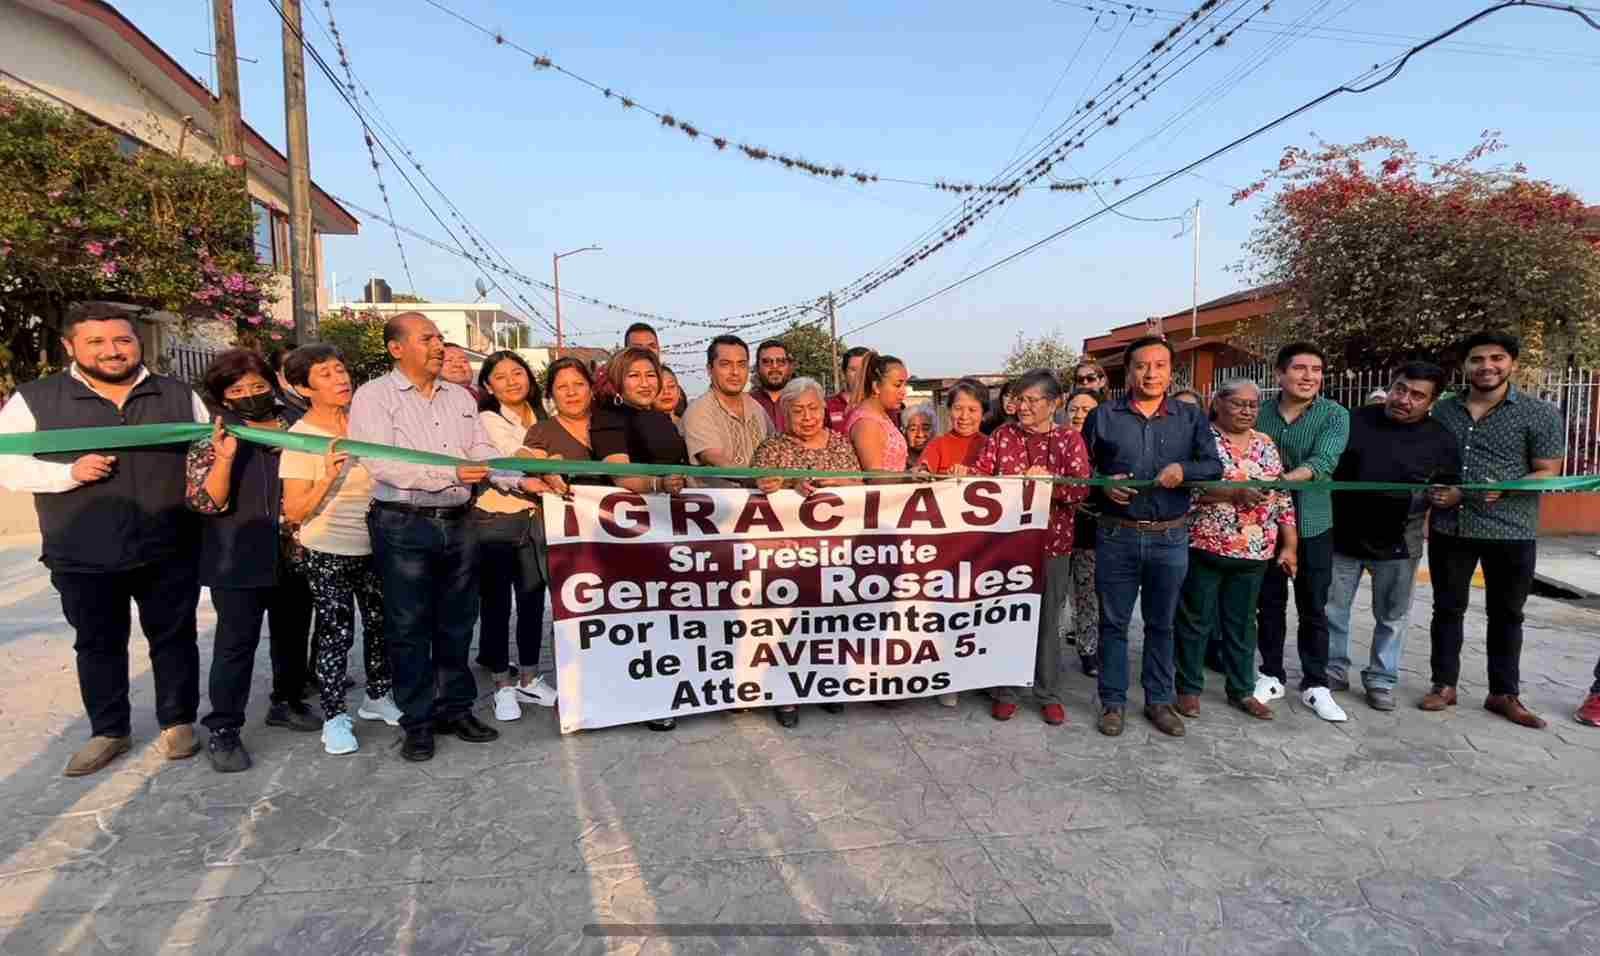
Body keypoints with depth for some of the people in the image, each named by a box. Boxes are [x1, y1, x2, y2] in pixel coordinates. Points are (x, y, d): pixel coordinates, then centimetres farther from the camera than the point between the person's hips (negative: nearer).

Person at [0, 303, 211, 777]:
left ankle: (178, 721, 27)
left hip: (169, 551, 0)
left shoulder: (179, 396, 3)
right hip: (84, 557, 0)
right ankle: (109, 731, 31)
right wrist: (69, 472, -18)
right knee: (97, 645, 14)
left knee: (173, 637, 11)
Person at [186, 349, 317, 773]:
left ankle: (287, 702, 34)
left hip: (292, 555, 5)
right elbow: (205, 501, -14)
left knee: (292, 632, 16)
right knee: (237, 642, -2)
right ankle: (222, 730, 9)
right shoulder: (210, 438, -5)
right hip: (239, 560, -4)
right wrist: (224, 457, -27)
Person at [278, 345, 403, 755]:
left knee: (381, 623, 12)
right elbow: (294, 513, -13)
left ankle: (378, 697, 31)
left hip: (373, 546, 5)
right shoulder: (301, 436, -12)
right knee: (337, 632, 0)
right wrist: (329, 476, -27)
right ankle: (335, 717, 16)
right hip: (327, 552, -4)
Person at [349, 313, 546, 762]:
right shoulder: (374, 396, -4)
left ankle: (455, 709, 27)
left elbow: (484, 451, 9)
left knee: (456, 623, 13)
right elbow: (381, 464, -15)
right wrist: (451, 473, -24)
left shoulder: (460, 397, 14)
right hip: (404, 526, -5)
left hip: (458, 523, 5)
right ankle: (417, 722, 17)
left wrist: (524, 480, -8)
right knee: (410, 628, 4)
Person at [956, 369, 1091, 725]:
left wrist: (1048, 481, -23)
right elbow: (984, 474, -6)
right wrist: (966, 474, -27)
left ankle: (1049, 694, 24)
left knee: (1048, 620, 11)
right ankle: (1004, 691, 22)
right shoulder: (1002, 435, 3)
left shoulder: (1070, 439, 0)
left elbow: (1082, 488, -8)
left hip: (1052, 542, 0)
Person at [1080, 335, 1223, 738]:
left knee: (1161, 624, 13)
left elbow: (1215, 467, 1)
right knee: (1114, 623, 7)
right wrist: (1104, 486, -15)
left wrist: (1184, 470, -18)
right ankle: (1112, 702, 19)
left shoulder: (1191, 417, 6)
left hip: (1170, 538, 1)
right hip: (1117, 536, -1)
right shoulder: (1102, 416, 2)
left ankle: (1159, 700, 27)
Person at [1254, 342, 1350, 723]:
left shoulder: (1335, 415, -7)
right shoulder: (1259, 413, 0)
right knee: (1270, 604, 11)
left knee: (1313, 609, 7)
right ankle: (1272, 675, 24)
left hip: (1313, 524, -1)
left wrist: (1281, 480, -39)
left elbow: (1323, 461, -23)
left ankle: (1315, 684, 19)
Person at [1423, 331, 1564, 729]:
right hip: (1449, 527, 3)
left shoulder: (1540, 413, -4)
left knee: (1506, 613, 10)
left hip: (1512, 531, -2)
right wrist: (1432, 491, -3)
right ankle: (1444, 685, 20)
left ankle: (1504, 694, 22)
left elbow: (1548, 473, -7)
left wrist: (1505, 490, -23)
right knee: (1447, 607, 9)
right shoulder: (1443, 410, 6)